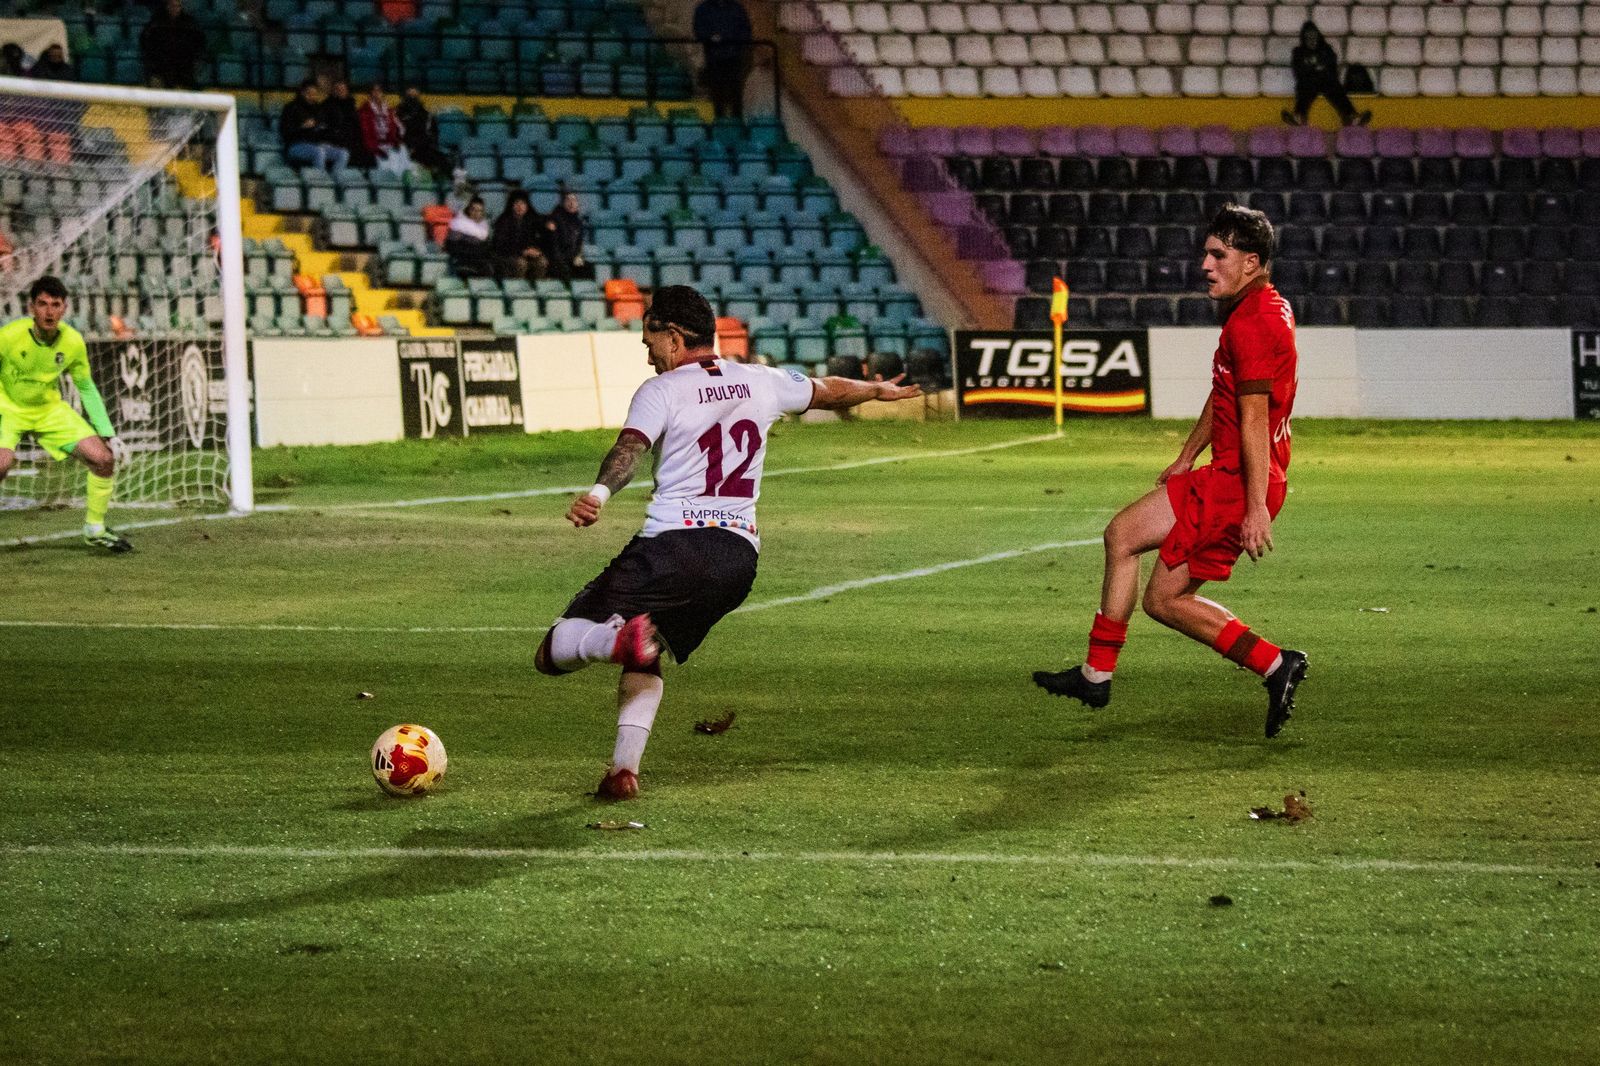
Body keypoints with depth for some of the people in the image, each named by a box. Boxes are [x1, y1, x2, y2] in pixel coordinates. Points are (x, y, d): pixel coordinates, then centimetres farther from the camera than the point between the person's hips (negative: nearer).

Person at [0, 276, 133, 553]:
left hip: (49, 409, 4)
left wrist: (106, 432, -3)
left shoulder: (73, 342, -13)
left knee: (103, 459, -7)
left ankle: (95, 529, 14)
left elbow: (86, 388, 2)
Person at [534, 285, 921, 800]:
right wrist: (878, 389, 55)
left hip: (673, 545, -6)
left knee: (556, 650, -5)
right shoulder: (762, 382, 16)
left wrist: (598, 493, -39)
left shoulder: (662, 391, -1)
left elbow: (630, 448, -21)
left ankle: (622, 638, -38)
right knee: (645, 656, 26)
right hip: (740, 555, 6)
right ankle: (624, 769, 9)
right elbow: (830, 391, 34)